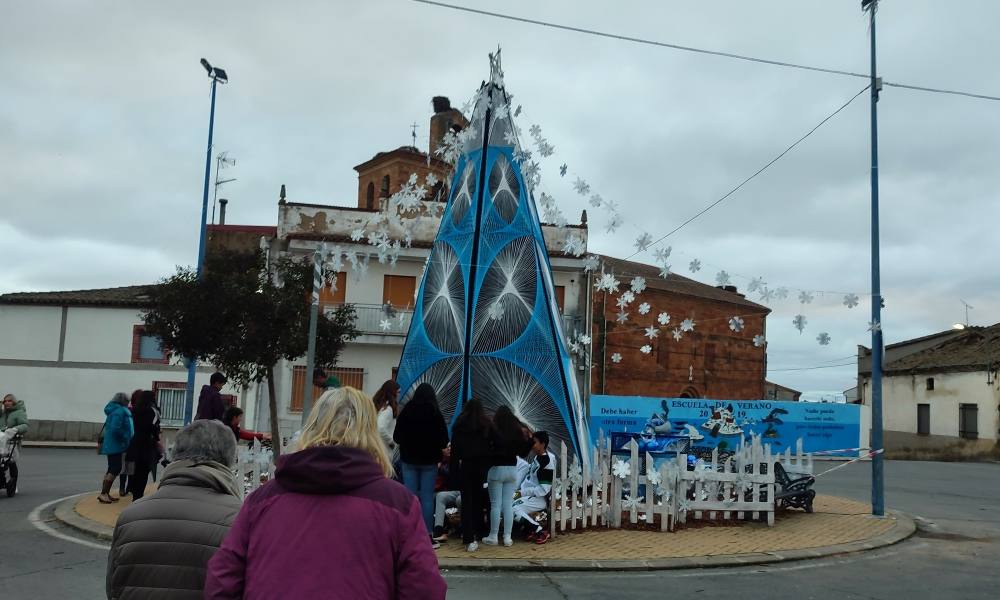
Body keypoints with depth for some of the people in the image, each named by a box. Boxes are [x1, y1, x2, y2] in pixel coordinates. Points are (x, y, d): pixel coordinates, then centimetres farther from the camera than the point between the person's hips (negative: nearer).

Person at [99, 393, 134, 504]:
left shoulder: (114, 410, 16)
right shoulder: (120, 411, -16)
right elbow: (115, 428, -26)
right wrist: (125, 438, -14)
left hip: (111, 445, 10)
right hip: (115, 445, -10)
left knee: (112, 468, 13)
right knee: (116, 468, -9)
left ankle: (106, 493, 16)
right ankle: (103, 494, -11)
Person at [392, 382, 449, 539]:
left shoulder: (405, 412, -4)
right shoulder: (436, 414, -9)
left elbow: (397, 437, 1)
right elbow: (444, 440, -5)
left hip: (409, 459, 2)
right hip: (429, 461, -2)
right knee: (427, 497, 2)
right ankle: (427, 534, 2)